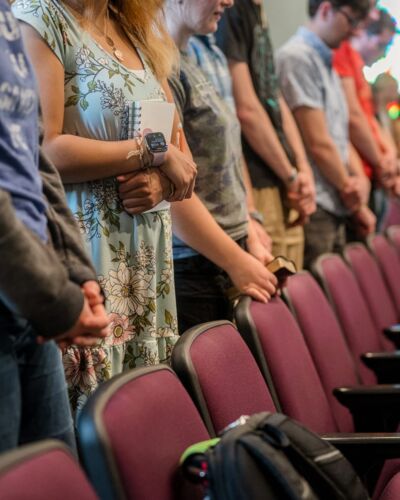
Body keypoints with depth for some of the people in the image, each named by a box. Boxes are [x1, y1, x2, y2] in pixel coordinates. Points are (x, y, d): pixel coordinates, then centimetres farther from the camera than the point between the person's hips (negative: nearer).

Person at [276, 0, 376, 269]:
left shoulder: (326, 63, 18)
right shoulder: (298, 57, -11)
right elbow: (318, 143, -14)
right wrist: (348, 189, -1)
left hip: (336, 207, 9)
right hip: (314, 207, -9)